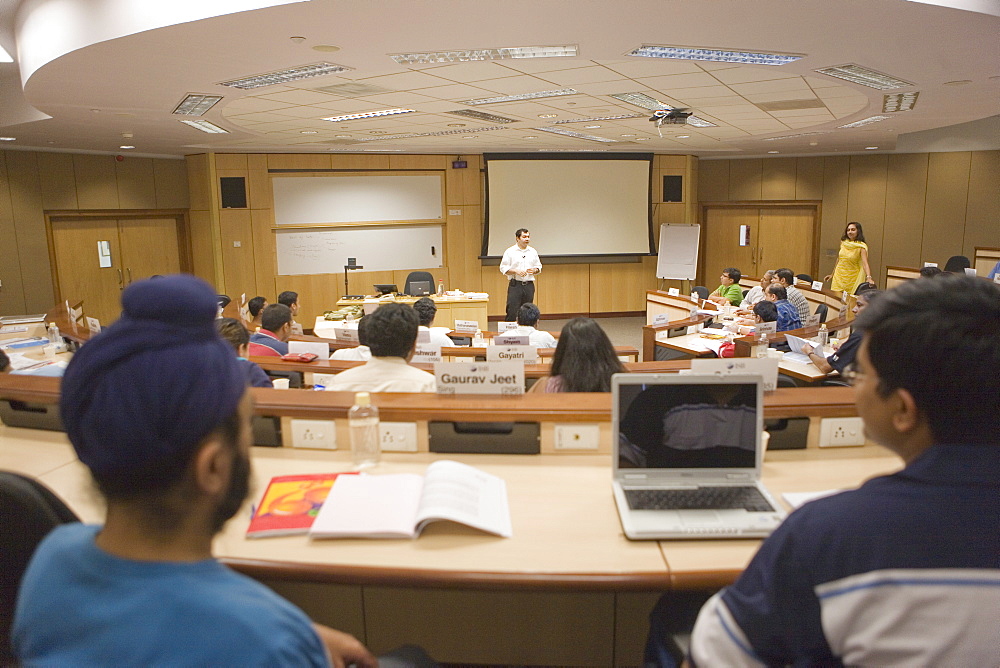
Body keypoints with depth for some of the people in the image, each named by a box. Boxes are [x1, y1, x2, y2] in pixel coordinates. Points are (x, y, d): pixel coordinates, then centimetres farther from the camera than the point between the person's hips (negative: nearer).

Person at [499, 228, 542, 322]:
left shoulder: (533, 252, 11)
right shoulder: (510, 252, -1)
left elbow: (539, 266, 18)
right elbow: (503, 268, -3)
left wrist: (534, 270, -5)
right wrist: (516, 271, -16)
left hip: (529, 285, 4)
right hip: (515, 285, -4)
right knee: (512, 312, -9)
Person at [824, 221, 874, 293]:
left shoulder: (861, 246, -12)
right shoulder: (843, 243, 3)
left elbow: (865, 263, -24)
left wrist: (869, 277, -39)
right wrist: (832, 274, 22)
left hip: (852, 279, -4)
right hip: (838, 277, 4)